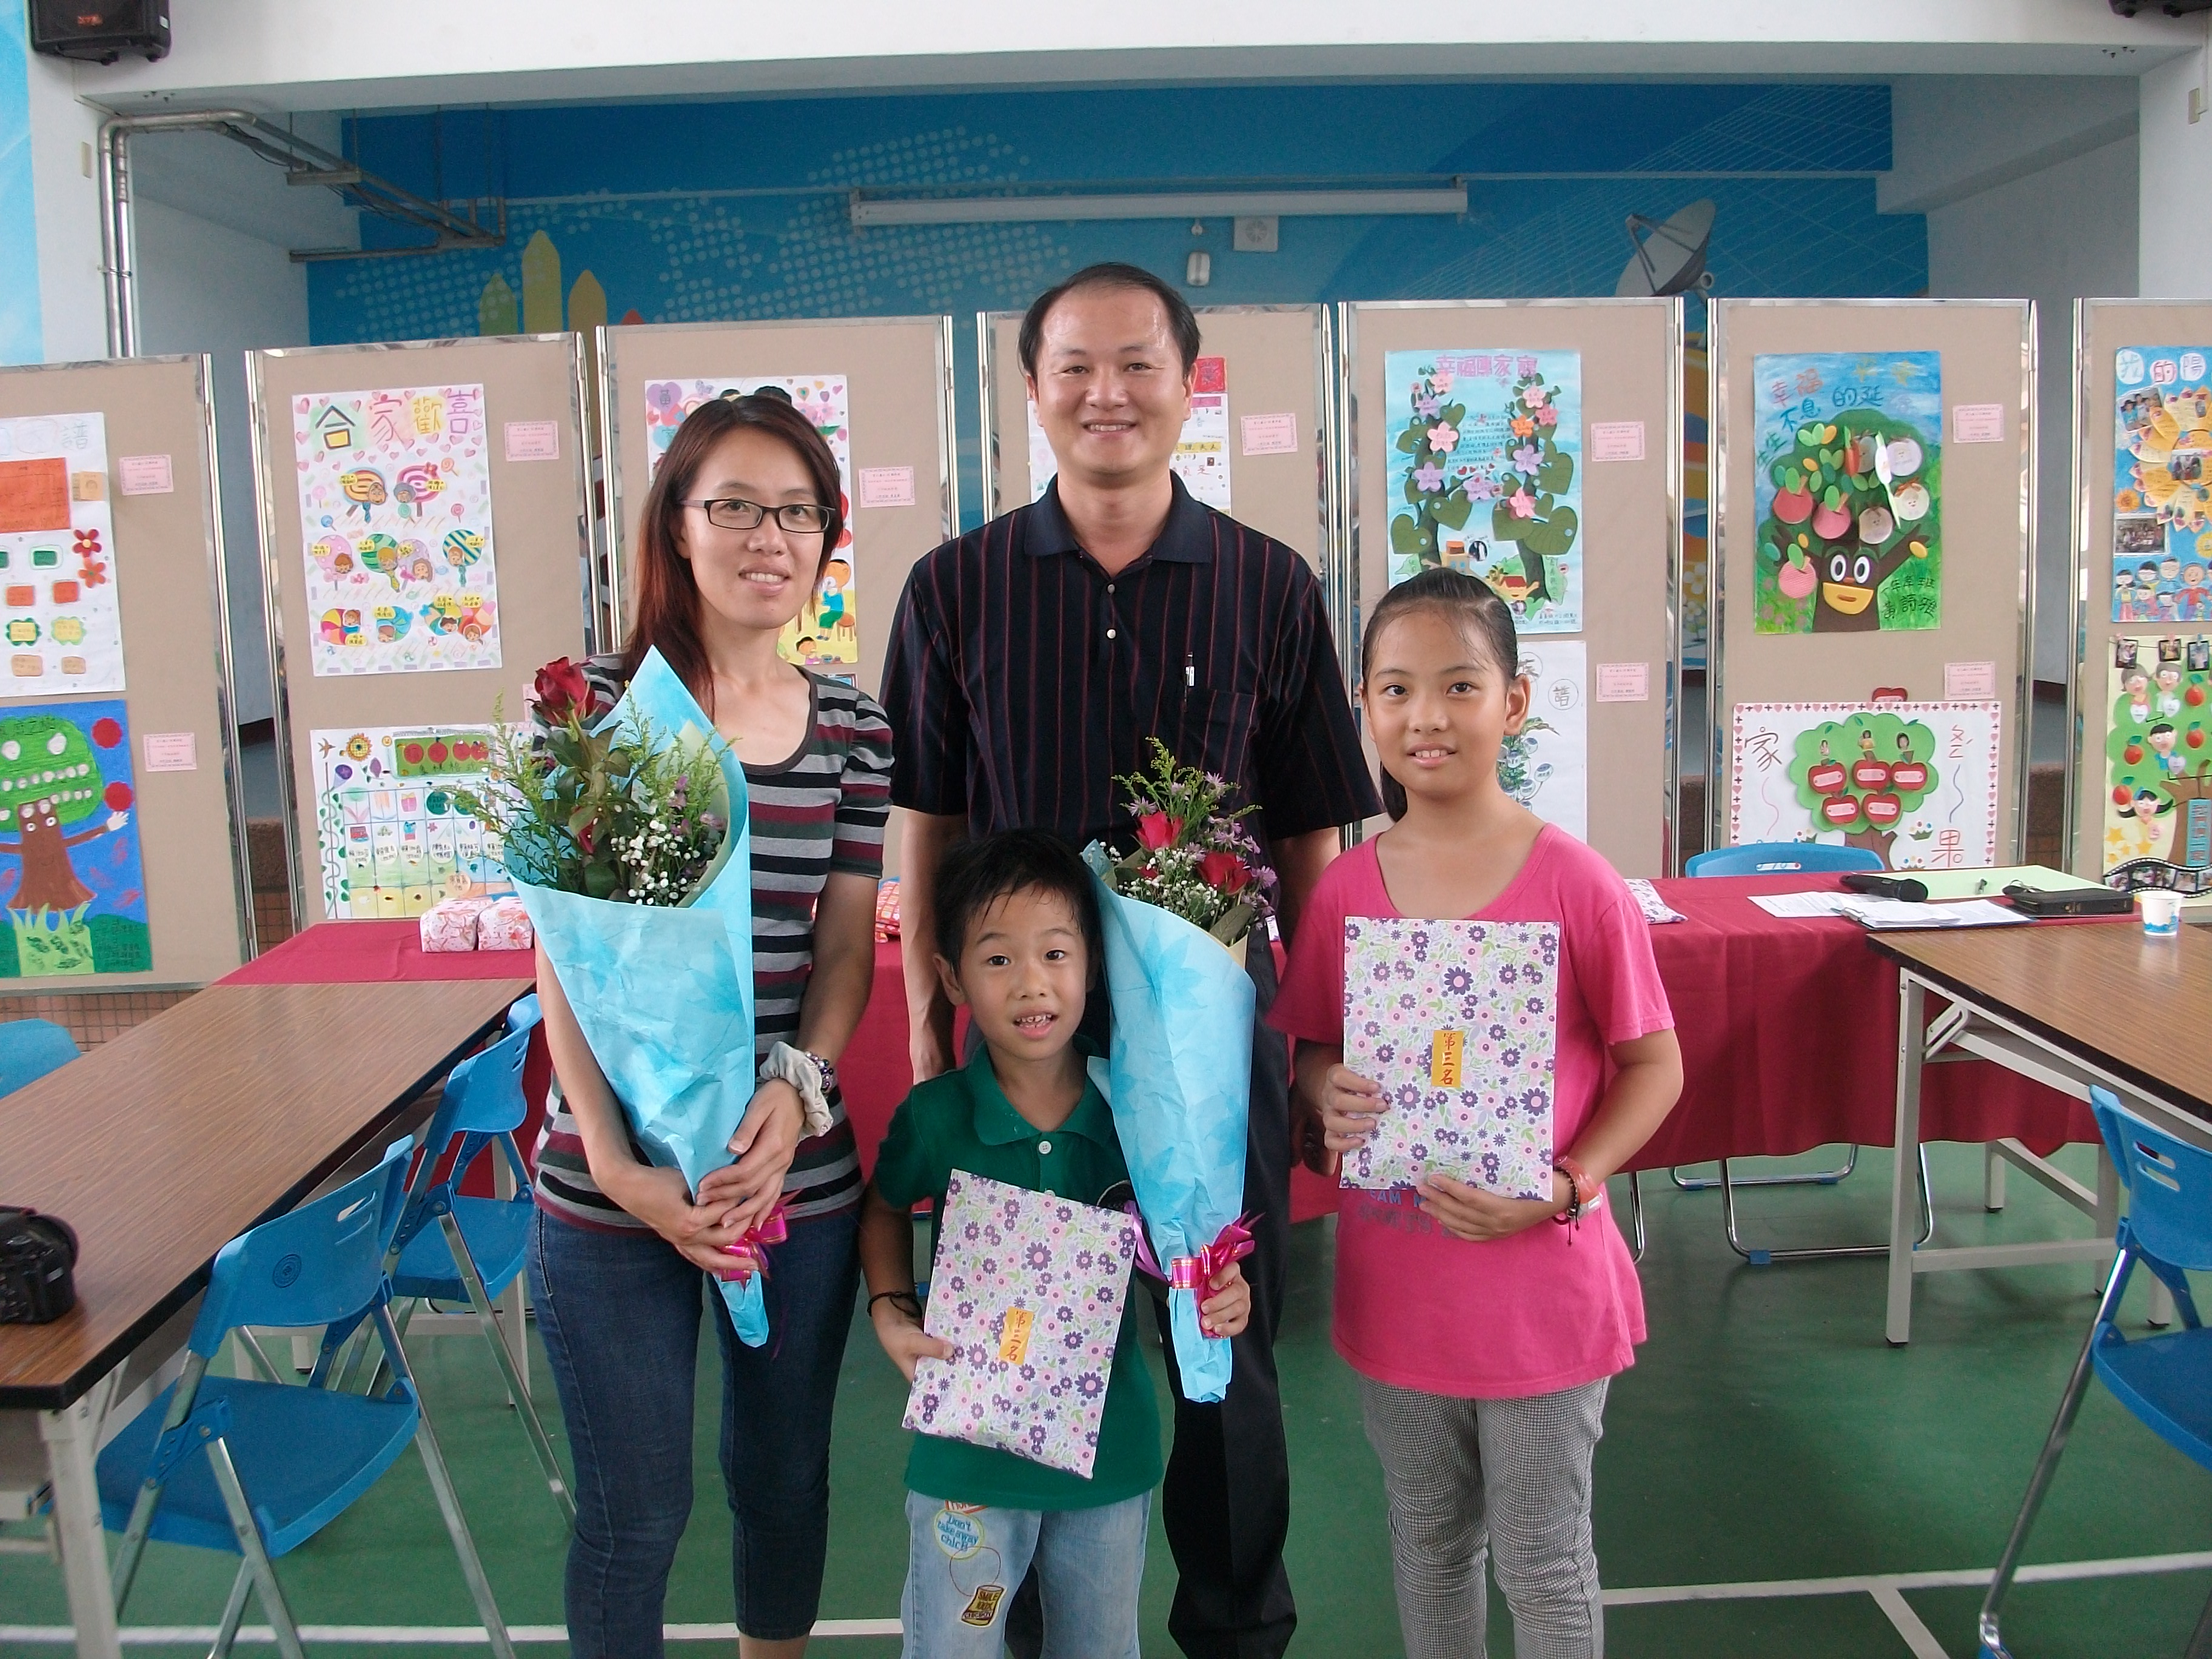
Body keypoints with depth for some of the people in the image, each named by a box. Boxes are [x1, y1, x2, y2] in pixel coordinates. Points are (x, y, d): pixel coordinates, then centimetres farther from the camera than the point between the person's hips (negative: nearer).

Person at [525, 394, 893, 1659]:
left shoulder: (855, 730, 4)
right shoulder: (599, 703, -5)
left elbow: (847, 948, 3)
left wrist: (796, 1093, -14)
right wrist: (617, 1163, -14)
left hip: (798, 1169, 3)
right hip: (613, 1177, -2)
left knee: (784, 1474, 19)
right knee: (636, 1509, 9)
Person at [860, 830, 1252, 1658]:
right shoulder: (934, 1116, -13)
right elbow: (885, 1210, 8)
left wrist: (1220, 1295, -16)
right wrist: (891, 1315, -6)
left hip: (1112, 1443, 2)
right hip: (968, 1448, -1)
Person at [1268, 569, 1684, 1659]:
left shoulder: (1574, 884, -14)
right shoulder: (1345, 890, -4)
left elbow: (1654, 1065, -6)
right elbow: (1313, 1046, 8)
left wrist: (1567, 1186, -18)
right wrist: (1328, 1096, -14)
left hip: (1537, 1276, -3)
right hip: (1392, 1281, 3)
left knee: (1544, 1562, 16)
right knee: (1428, 1539, 23)